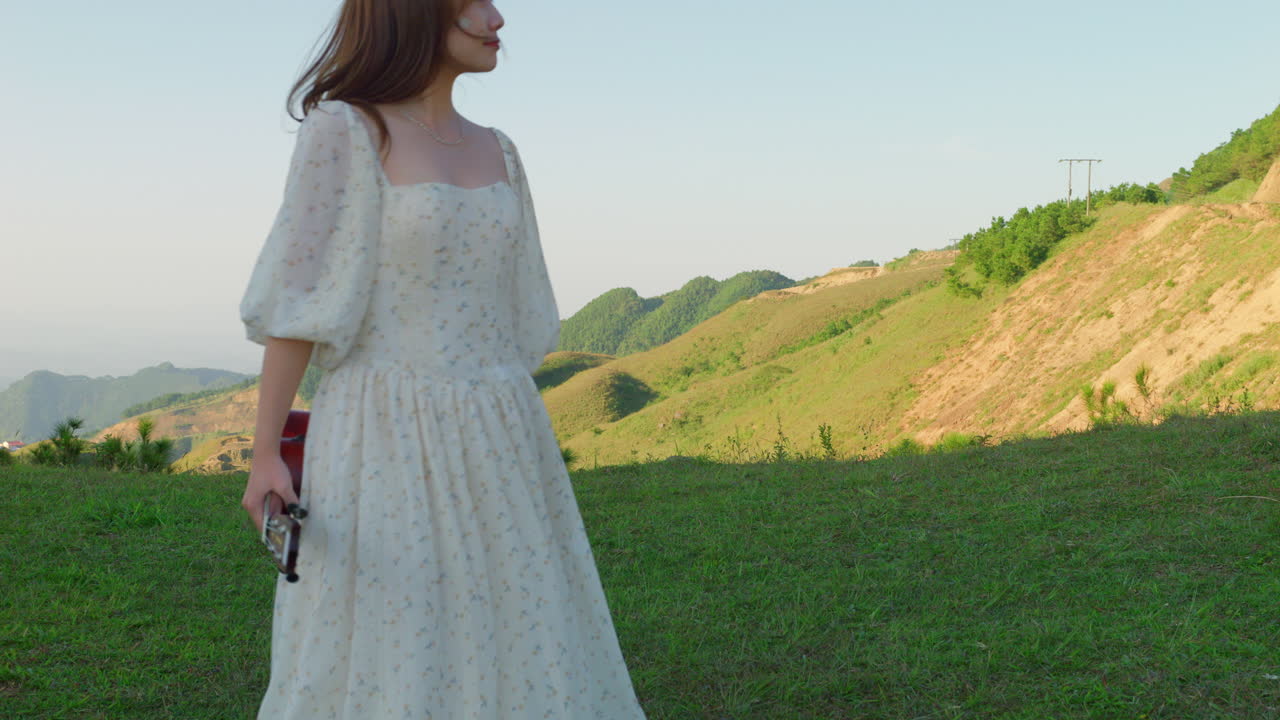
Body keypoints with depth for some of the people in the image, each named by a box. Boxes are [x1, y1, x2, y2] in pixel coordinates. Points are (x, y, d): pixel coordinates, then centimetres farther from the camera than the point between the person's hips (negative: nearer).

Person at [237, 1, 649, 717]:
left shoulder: (497, 152, 12)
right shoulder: (342, 131, -5)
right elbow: (298, 295, -8)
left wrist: (531, 449, 16)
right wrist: (266, 450, -13)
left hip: (493, 448, 6)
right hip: (388, 445, -6)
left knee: (514, 659, 7)